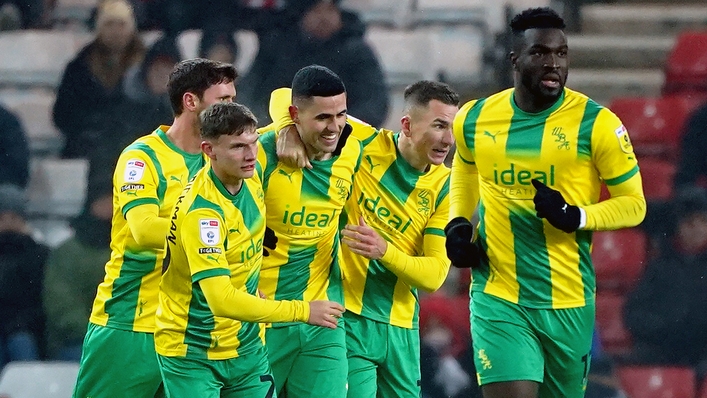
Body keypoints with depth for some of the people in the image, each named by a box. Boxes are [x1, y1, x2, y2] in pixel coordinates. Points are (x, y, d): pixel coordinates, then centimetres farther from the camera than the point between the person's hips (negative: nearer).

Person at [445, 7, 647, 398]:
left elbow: (633, 204, -1)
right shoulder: (474, 119, 2)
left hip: (568, 302, 0)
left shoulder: (596, 124, -7)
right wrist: (458, 224, 8)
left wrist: (574, 216, -18)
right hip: (497, 297, 0)